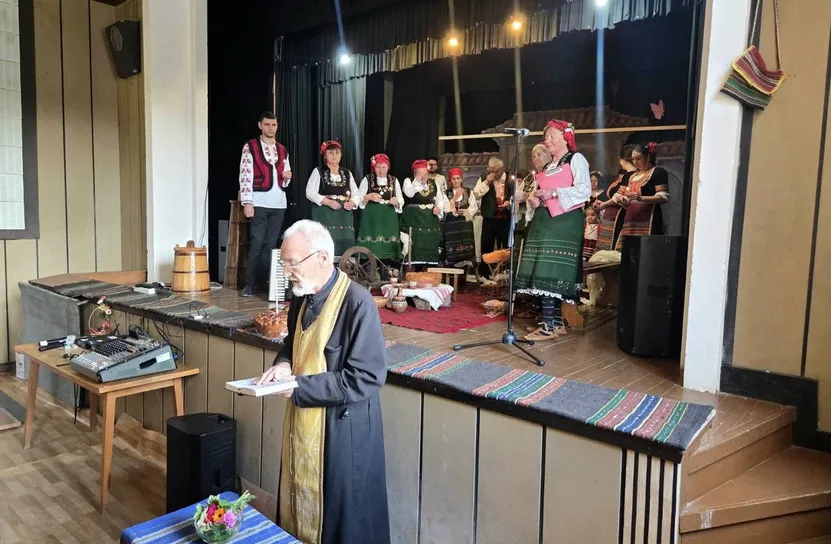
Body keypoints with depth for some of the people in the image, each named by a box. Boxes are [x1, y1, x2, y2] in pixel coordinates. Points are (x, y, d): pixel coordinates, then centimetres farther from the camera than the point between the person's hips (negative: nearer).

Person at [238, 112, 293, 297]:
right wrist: (247, 202, -15)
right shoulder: (250, 147, 0)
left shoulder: (282, 150, 15)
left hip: (278, 203, 5)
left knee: (270, 244, 7)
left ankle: (264, 281, 13)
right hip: (259, 202, -5)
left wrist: (287, 176, -2)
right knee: (256, 243, -6)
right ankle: (250, 284, -1)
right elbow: (245, 175, -7)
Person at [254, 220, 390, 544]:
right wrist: (283, 365, -5)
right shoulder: (302, 296, 2)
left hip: (341, 431, -7)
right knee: (299, 502, 22)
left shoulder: (357, 303, -23)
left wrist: (299, 386, -22)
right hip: (302, 422, 8)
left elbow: (366, 377, -24)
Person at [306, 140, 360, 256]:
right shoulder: (318, 172, 4)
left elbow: (356, 194, 15)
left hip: (344, 215, 4)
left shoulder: (347, 173, 15)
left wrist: (352, 203, -8)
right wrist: (328, 202, -17)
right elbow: (310, 192, -6)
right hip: (324, 215, -4)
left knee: (345, 244, -3)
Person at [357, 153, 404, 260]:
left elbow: (401, 200, 11)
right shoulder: (367, 180, 4)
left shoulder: (394, 181, 11)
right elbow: (358, 199, 1)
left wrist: (396, 202, -11)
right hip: (371, 219, -2)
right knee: (371, 249, -8)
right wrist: (369, 197, -17)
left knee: (388, 248, -3)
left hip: (389, 219, 2)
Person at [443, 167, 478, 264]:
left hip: (465, 224, 1)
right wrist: (455, 198, -13)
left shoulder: (468, 192, 7)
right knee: (452, 251, -4)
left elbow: (474, 207, 4)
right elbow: (445, 208, -6)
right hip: (451, 224, 0)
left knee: (467, 250, -3)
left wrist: (465, 211, -13)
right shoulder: (446, 193, 6)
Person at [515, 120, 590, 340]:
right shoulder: (546, 166, 23)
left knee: (550, 272, -14)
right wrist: (534, 200, 7)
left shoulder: (576, 159, 0)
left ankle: (548, 325, -13)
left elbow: (584, 189, -12)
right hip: (543, 221, 8)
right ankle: (556, 322, 11)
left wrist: (555, 193, -17)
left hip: (564, 222, -8)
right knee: (545, 272, 4)